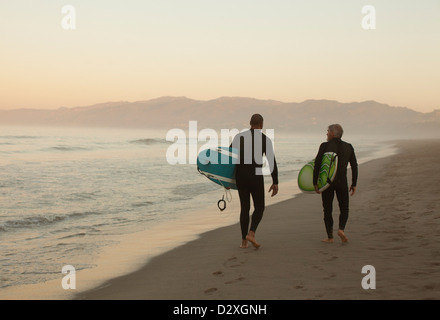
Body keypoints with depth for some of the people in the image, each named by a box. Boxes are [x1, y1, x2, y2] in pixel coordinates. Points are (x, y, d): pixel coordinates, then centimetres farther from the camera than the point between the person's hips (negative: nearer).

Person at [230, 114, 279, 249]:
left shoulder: (239, 137, 7)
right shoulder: (265, 139, -2)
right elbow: (272, 162, -7)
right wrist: (275, 183, -4)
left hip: (240, 175, 3)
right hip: (256, 176, -3)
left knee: (244, 208, 11)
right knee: (259, 207, 10)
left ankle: (244, 241, 8)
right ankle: (251, 233, -13)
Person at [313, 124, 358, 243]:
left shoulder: (325, 146, -7)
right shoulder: (348, 147, 3)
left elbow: (317, 165, -9)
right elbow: (354, 166, 4)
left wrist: (315, 183, -2)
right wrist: (354, 184, 11)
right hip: (342, 182, 2)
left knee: (327, 210, 10)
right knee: (344, 209, 14)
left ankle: (330, 237, 9)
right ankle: (341, 229, -10)